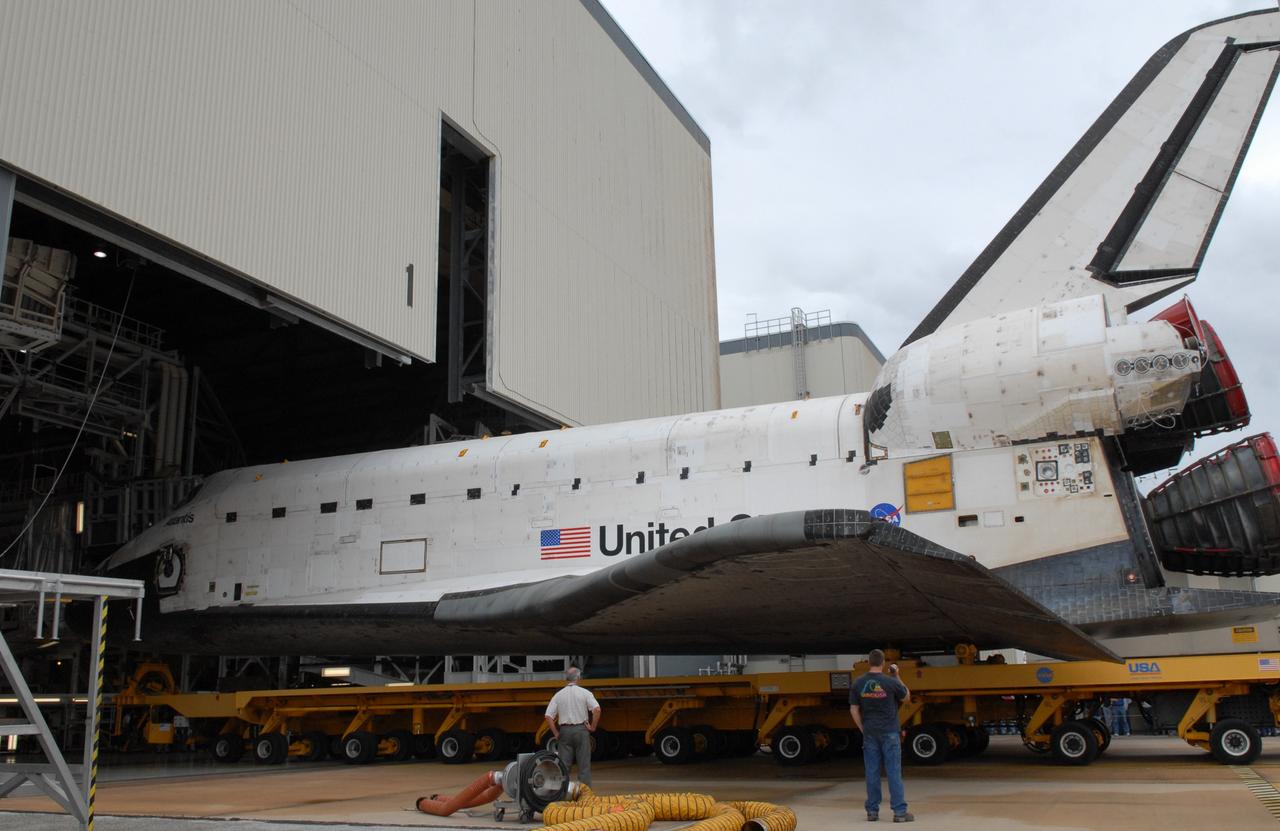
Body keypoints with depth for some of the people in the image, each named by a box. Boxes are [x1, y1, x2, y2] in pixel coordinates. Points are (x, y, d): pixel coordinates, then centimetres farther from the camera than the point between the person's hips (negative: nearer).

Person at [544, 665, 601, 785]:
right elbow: (597, 709, -15)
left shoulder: (558, 695, 4)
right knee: (584, 764, 3)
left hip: (564, 731, 2)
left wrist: (556, 733, 4)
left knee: (564, 765, 6)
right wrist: (592, 727, -5)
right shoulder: (584, 693, -3)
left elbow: (548, 716, -1)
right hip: (581, 730, -2)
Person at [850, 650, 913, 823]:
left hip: (870, 733, 3)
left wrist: (863, 729, 12)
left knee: (872, 772, 6)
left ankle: (872, 811, 10)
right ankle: (900, 811, 0)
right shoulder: (891, 682, -8)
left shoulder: (858, 683, 0)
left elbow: (854, 710, 3)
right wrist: (896, 676, 13)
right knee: (894, 772, -1)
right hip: (889, 732, -2)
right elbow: (906, 697, 9)